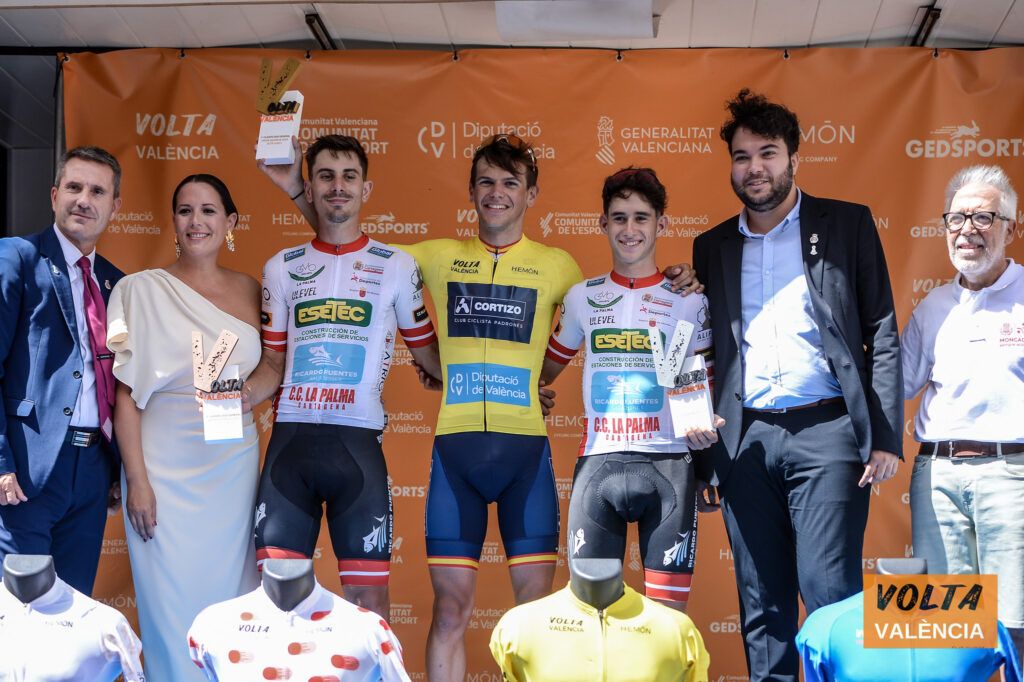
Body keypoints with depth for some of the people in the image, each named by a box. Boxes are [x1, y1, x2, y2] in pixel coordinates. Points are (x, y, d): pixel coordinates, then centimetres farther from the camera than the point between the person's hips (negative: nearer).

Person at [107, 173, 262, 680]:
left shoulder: (249, 290, 7)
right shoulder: (143, 289, -3)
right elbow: (126, 392, -6)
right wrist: (137, 479, -11)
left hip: (234, 466, 3)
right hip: (165, 469, -3)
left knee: (229, 600, 8)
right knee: (171, 605, 1)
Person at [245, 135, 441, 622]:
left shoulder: (396, 267, 7)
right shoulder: (282, 268, 13)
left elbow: (425, 349, 14)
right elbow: (273, 364, 16)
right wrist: (238, 395, -3)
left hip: (358, 440, -2)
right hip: (291, 436, 2)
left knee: (367, 591, 0)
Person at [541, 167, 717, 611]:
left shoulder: (689, 299, 7)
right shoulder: (581, 297, 11)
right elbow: (548, 366, 20)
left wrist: (705, 428, -9)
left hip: (669, 464, -1)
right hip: (599, 463, 2)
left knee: (668, 608, 1)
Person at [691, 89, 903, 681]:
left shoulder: (848, 225, 5)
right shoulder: (712, 247, 14)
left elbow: (882, 333, 1)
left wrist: (885, 436, -7)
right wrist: (702, 457, 12)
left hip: (826, 433, -3)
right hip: (745, 442, 3)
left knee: (830, 593, -7)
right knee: (761, 605, 7)